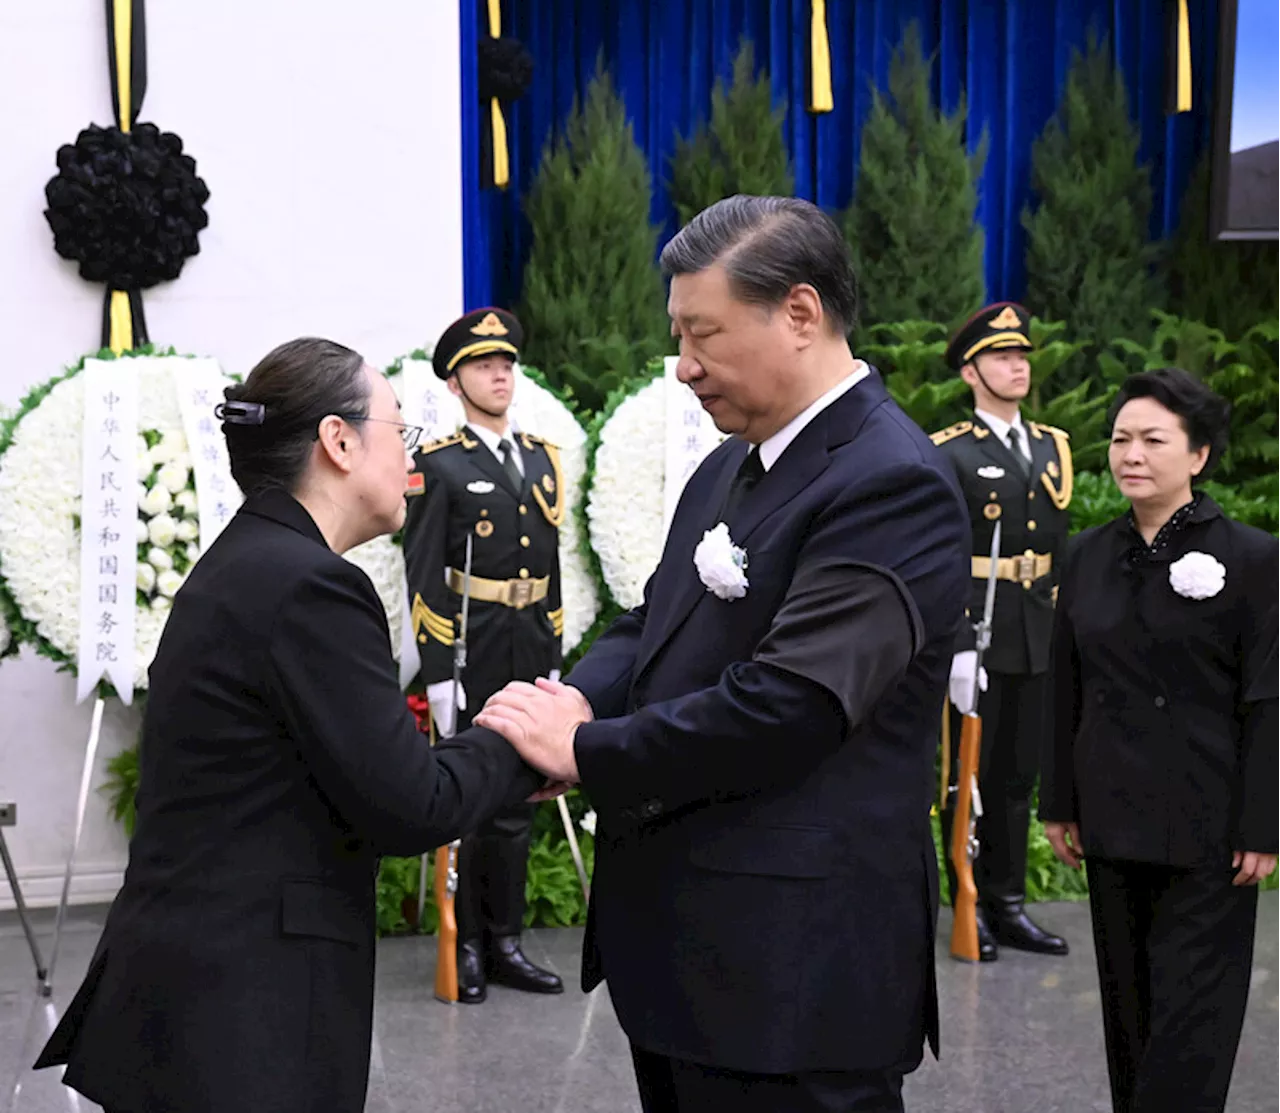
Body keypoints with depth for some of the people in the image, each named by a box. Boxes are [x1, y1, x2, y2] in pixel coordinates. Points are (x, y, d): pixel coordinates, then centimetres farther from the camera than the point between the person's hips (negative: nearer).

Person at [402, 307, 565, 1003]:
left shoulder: (543, 460, 13)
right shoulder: (437, 467, -4)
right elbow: (424, 577, -9)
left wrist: (553, 659, 12)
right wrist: (437, 676, -14)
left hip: (530, 653, 6)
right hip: (469, 655, -5)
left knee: (515, 803, 11)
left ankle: (505, 944, 21)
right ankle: (464, 949, 13)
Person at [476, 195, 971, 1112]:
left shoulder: (892, 484, -17)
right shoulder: (730, 468, 13)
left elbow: (785, 708, -25)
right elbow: (654, 625, 17)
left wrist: (583, 751, -15)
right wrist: (581, 699, -5)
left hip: (794, 972, -8)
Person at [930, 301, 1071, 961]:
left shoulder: (1053, 448, 14)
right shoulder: (948, 455, -5)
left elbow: (1060, 553, 18)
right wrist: (957, 648, -18)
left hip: (1038, 646, 6)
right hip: (975, 641, -6)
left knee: (1019, 777, 12)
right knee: (968, 777, 3)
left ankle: (1009, 905, 21)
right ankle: (970, 910, 12)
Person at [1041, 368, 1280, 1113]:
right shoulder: (1090, 555, 6)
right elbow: (1068, 689, 10)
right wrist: (1060, 802, 10)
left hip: (1206, 828, -4)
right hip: (1112, 821, 5)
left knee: (1189, 1018, 0)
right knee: (1128, 1003, 13)